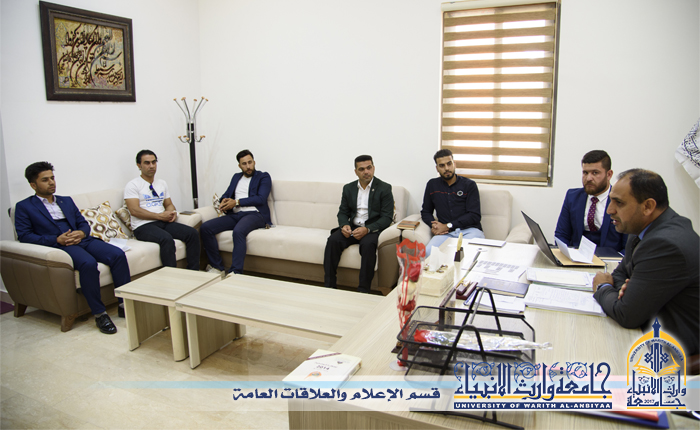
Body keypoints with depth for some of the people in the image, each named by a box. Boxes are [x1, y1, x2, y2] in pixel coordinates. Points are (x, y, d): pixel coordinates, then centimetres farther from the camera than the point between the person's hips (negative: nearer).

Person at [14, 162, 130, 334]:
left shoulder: (67, 201, 27)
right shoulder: (24, 207, 11)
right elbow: (24, 235, 0)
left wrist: (81, 233, -4)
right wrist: (57, 240, -13)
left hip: (82, 240, 5)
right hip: (59, 246, -5)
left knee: (118, 255, -23)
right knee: (88, 263, -37)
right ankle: (99, 313, -28)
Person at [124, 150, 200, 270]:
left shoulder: (162, 183, 22)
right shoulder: (133, 185, 1)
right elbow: (134, 210, -10)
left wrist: (172, 212, -1)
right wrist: (160, 216, -14)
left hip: (164, 222, 6)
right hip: (143, 226, -6)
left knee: (192, 233, -16)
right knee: (167, 239, -36)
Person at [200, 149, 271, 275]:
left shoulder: (263, 177, 9)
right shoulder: (236, 177, 27)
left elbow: (261, 199, -5)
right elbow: (226, 194, 26)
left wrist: (237, 202, -10)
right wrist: (224, 201, 0)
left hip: (254, 214, -6)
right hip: (234, 215, 6)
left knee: (238, 231, -39)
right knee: (205, 228, -16)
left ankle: (235, 272, -37)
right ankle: (217, 267, -11)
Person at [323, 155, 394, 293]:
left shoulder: (384, 188, -2)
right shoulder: (348, 188, 12)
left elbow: (387, 217, -8)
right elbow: (342, 213, 15)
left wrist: (367, 229, -23)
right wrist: (344, 225, -10)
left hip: (373, 228, -4)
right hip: (352, 227, 4)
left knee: (368, 244, -36)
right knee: (333, 240, -23)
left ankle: (363, 290, -27)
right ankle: (329, 286, -17)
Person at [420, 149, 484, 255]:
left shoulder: (469, 185, 8)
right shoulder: (432, 185, 18)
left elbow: (475, 216, 0)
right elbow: (426, 212, 24)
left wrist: (447, 226, -9)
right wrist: (434, 226, 0)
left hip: (469, 230, -1)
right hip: (445, 232, 1)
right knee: (428, 252, -33)